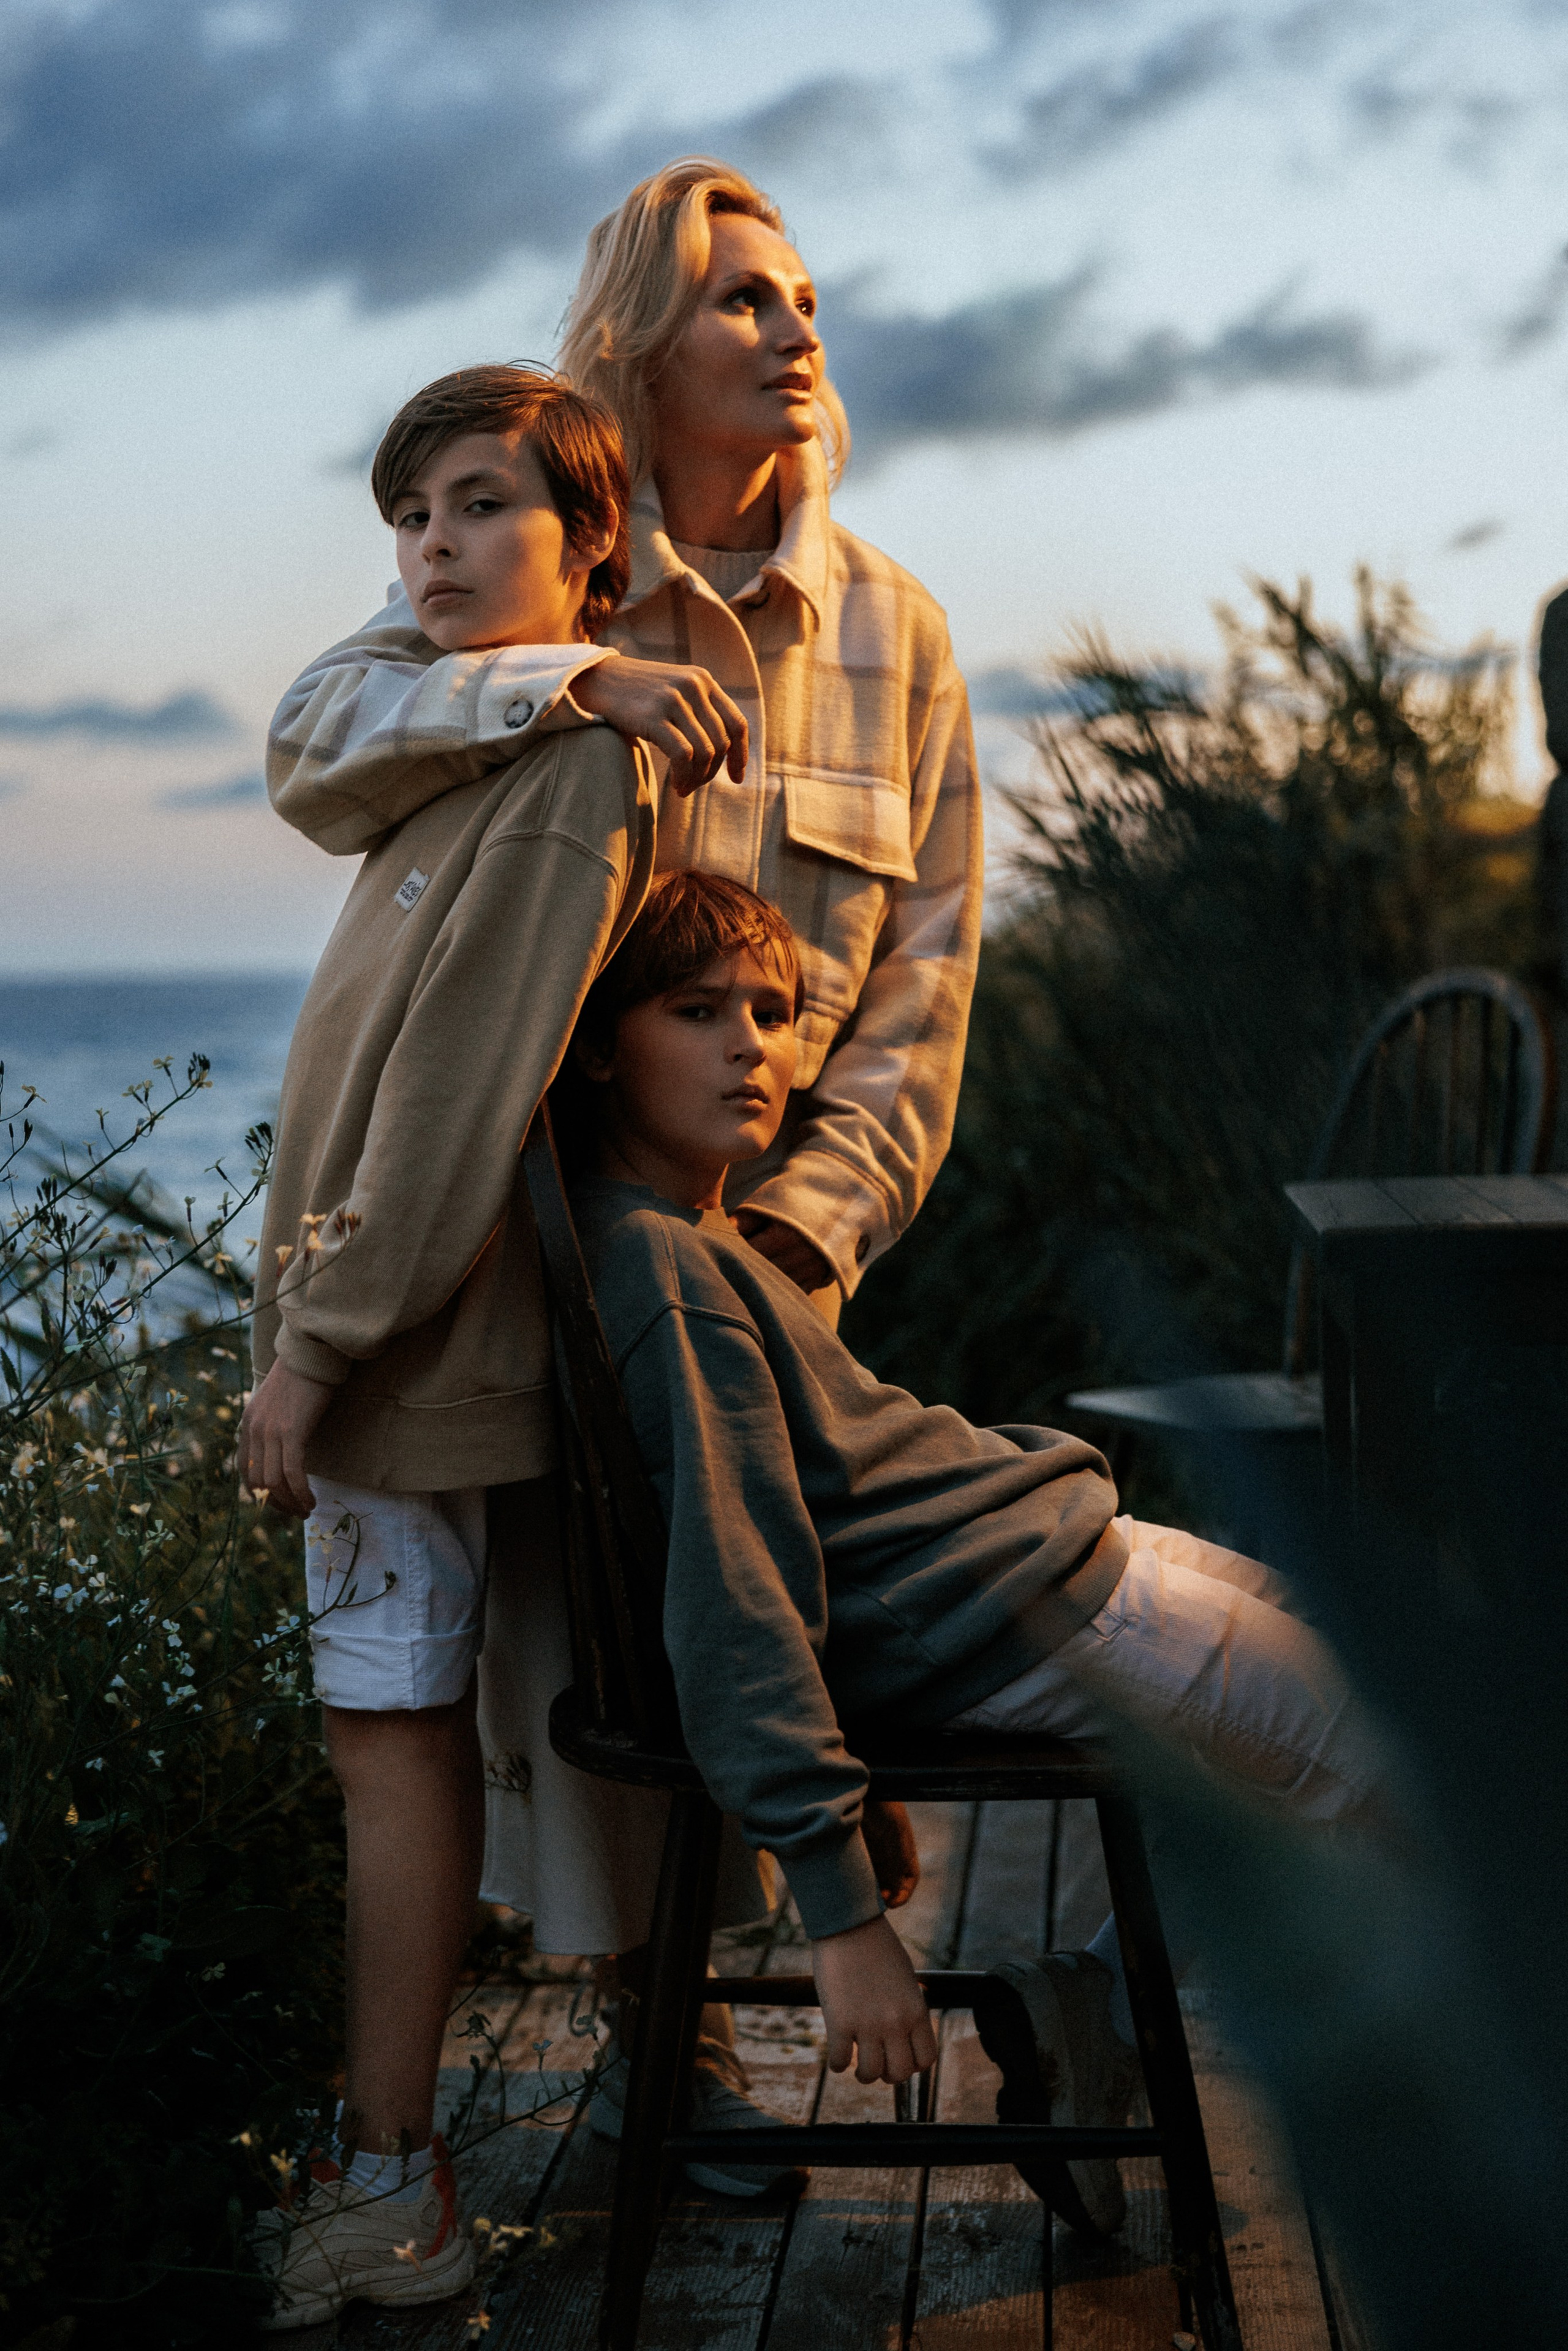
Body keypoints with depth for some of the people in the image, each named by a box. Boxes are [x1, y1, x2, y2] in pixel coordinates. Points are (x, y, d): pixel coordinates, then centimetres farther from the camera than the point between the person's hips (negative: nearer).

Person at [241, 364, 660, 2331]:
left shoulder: (573, 768, -15)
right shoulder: (465, 747, 15)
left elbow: (466, 1086, -20)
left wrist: (318, 1345, -19)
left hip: (415, 1319, -9)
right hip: (370, 1305, 9)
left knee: (391, 1728, -5)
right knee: (400, 1726, 12)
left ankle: (385, 2194, 3)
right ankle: (377, 2143, 22)